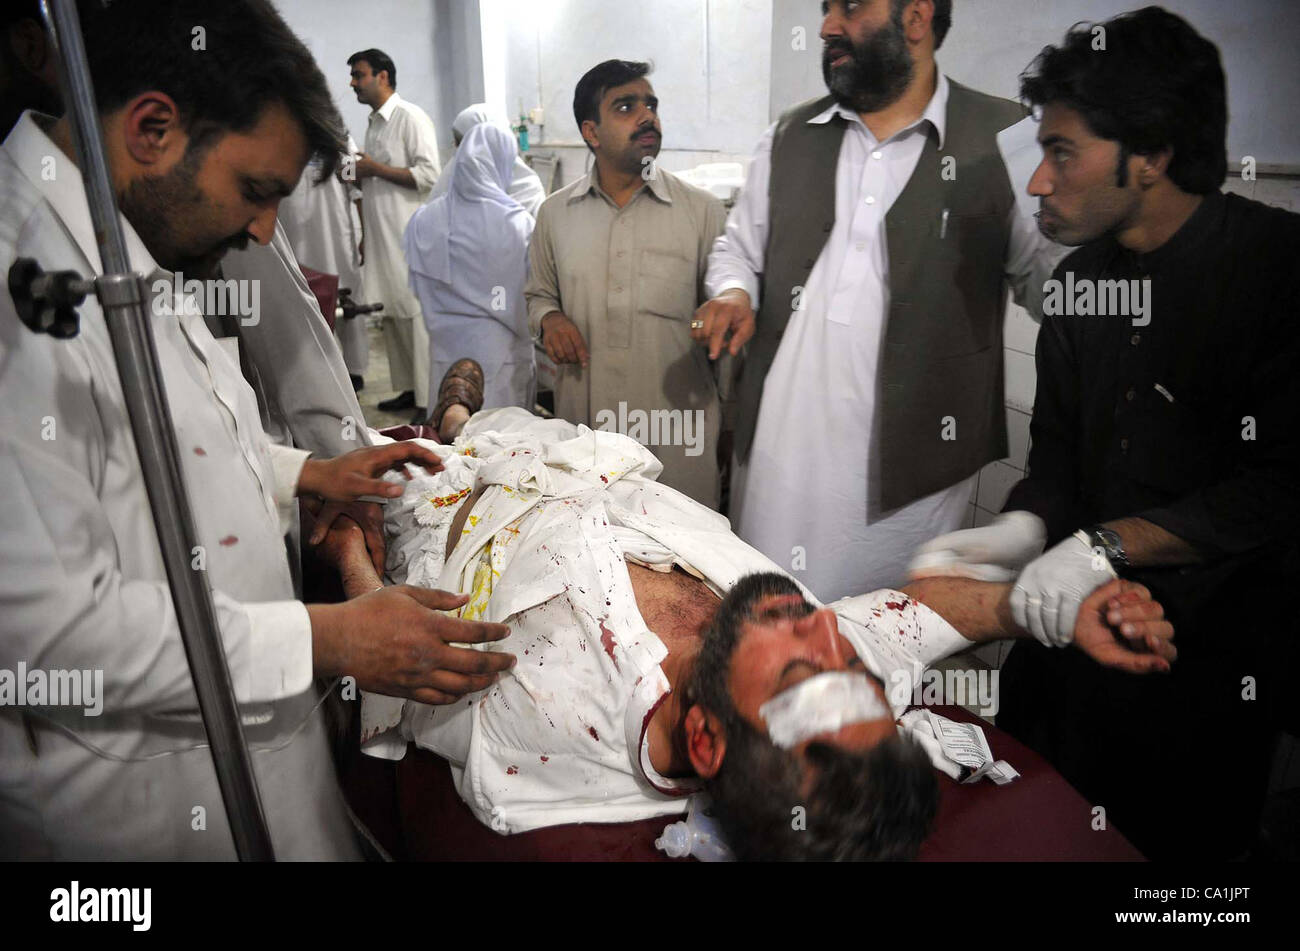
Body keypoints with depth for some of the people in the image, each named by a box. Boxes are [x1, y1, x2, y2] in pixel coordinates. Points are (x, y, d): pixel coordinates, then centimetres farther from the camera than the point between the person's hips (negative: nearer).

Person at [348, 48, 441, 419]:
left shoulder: (411, 117, -7)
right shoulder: (373, 122, 18)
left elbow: (430, 175, -17)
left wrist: (375, 169, -14)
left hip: (409, 236, -9)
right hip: (382, 235, 9)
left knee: (415, 312, -9)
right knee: (390, 313, 10)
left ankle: (429, 400, -6)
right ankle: (408, 389, 18)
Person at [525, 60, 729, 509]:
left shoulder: (702, 211, 0)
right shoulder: (555, 212, 8)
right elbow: (539, 294, 21)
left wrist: (734, 428, 2)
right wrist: (549, 318, -2)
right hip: (582, 425, 2)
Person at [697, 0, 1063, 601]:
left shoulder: (1006, 141, -1)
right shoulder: (788, 138, 12)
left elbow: (1053, 277, 2)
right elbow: (738, 247, 21)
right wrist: (735, 294, -1)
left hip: (909, 459, -3)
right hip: (778, 445, 4)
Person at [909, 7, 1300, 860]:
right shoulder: (1081, 276, 6)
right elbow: (1059, 444, 8)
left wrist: (1106, 544, -25)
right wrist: (1025, 527, -11)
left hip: (1212, 647, -5)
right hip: (1070, 623, 6)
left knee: (1172, 840, 12)